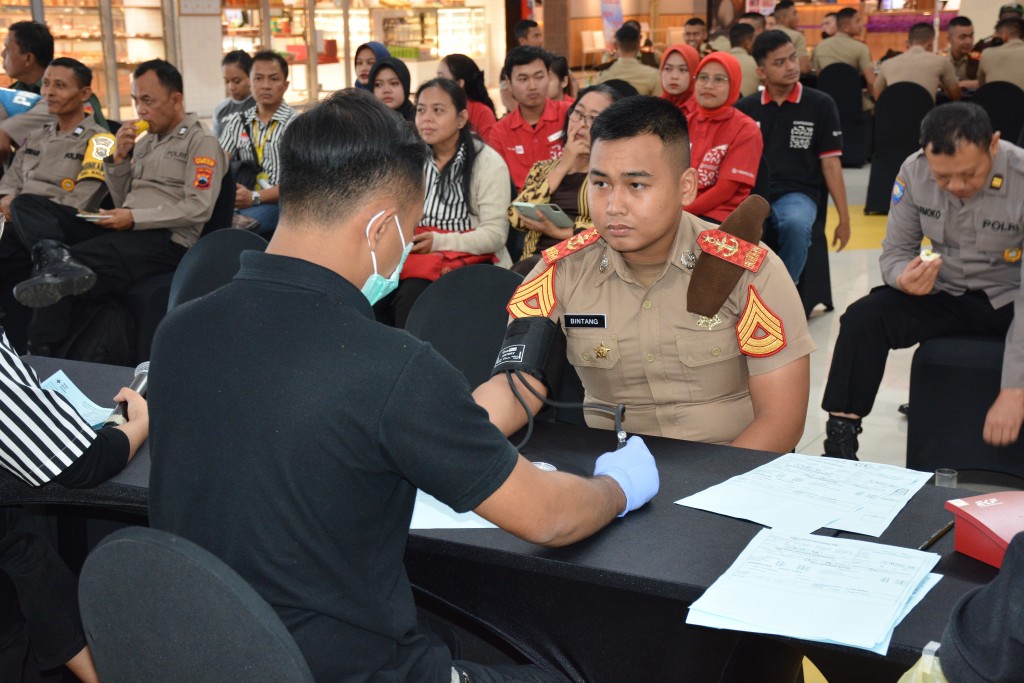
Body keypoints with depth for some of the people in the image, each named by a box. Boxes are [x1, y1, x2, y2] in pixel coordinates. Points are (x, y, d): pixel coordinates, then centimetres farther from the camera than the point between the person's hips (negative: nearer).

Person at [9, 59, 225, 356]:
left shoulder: (202, 142, 1)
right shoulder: (144, 141, 24)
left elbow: (198, 209, -12)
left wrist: (135, 218, -16)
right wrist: (119, 158, 6)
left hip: (166, 240, -8)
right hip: (123, 232, 8)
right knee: (24, 205, -15)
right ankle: (60, 260, -42)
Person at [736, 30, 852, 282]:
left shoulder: (820, 105, 5)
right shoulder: (744, 107, 10)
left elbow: (830, 164, 5)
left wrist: (844, 218, 3)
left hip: (797, 193, -1)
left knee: (796, 224, -37)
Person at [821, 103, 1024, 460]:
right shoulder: (914, 172, -14)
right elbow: (895, 251, -2)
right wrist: (903, 278, -29)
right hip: (949, 295, 3)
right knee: (863, 317, -21)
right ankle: (840, 439, -16)